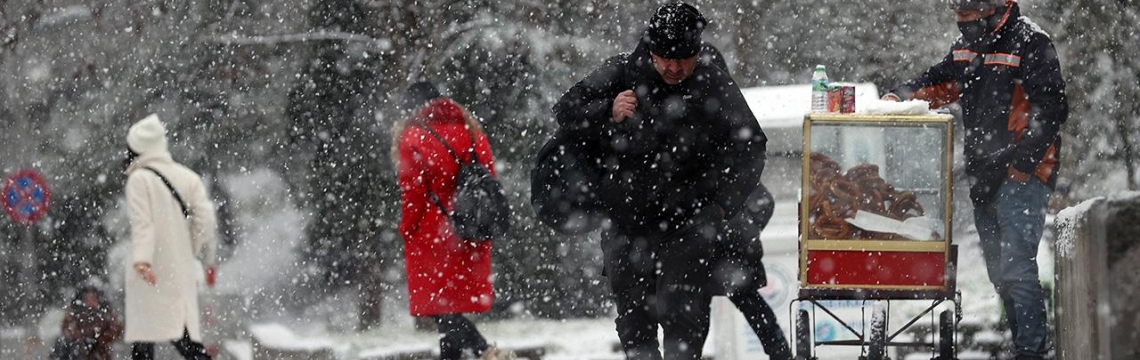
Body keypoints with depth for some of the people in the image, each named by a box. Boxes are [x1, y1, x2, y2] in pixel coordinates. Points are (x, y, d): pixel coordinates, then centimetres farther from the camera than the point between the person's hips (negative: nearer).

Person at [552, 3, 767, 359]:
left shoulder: (715, 87, -6)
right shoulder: (622, 73, -2)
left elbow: (749, 150, -3)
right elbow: (565, 111, 3)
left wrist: (721, 205, -15)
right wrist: (607, 113, -17)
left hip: (687, 225, -3)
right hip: (624, 224, 3)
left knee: (683, 316, -11)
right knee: (634, 321, 12)